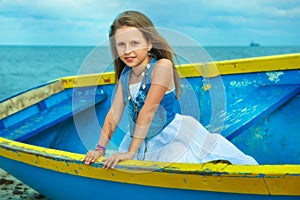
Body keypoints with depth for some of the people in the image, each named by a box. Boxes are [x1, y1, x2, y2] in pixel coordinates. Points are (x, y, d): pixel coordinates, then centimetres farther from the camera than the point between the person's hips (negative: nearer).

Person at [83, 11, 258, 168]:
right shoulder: (125, 74, 1)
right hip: (142, 141, 6)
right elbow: (114, 113, 2)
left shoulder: (162, 66, -20)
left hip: (171, 135, -6)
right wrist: (100, 148, -4)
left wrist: (131, 152, -24)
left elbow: (148, 110, -24)